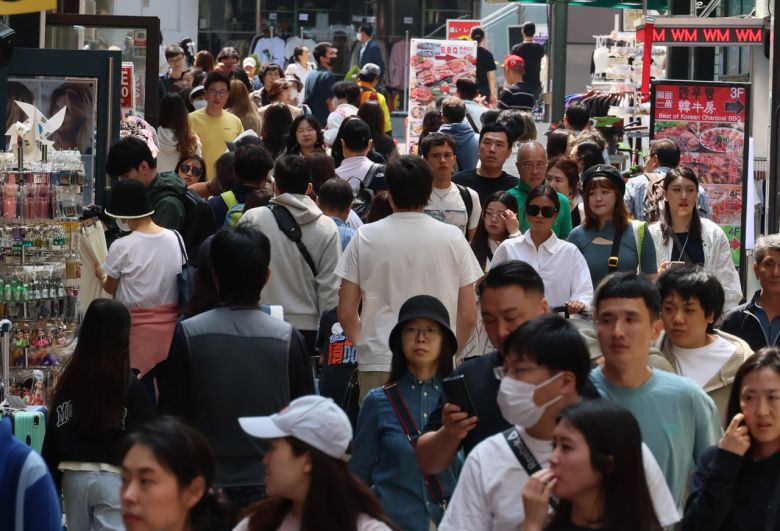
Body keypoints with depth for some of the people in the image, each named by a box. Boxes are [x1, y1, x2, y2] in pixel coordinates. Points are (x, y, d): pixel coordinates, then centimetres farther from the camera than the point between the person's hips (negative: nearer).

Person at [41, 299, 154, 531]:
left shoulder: (68, 381, 3)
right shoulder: (128, 384, -9)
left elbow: (52, 437, 6)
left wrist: (50, 485, 14)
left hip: (73, 477, 4)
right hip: (113, 478, -4)